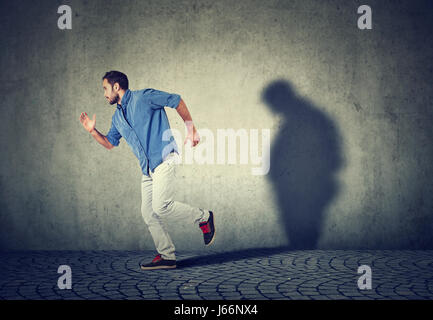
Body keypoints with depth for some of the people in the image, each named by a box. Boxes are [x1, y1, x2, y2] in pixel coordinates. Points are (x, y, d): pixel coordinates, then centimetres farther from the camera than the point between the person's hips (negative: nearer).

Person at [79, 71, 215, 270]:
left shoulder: (144, 97, -4)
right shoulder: (117, 117, 19)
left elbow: (177, 101, -1)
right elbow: (109, 143, 28)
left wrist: (191, 130, -1)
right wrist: (92, 131, 12)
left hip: (164, 159, -8)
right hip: (147, 169, 8)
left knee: (161, 207, -20)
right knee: (148, 213, 1)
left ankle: (203, 217, 1)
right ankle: (167, 257, 9)